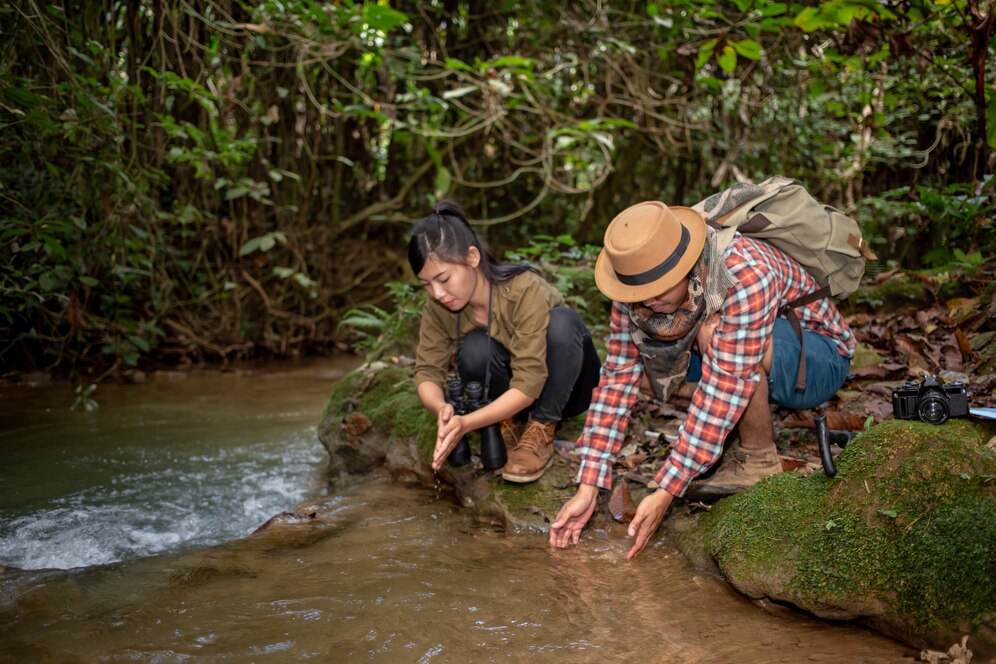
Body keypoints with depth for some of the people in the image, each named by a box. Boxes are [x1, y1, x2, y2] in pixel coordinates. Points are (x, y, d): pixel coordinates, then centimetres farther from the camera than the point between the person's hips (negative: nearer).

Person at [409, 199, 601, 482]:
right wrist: (442, 409, -41)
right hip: (503, 392, 2)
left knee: (562, 321, -34)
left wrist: (466, 423, -44)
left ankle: (542, 430, -17)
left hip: (559, 387, -2)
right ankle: (507, 423, -5)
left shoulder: (525, 291, -32)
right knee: (475, 348, -31)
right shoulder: (438, 308, -17)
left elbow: (529, 384, -34)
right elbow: (427, 371, -17)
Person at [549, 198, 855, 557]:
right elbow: (619, 376, -17)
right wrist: (588, 487, -22)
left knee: (714, 335, -34)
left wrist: (666, 492, -38)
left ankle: (758, 458, -12)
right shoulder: (640, 280, -18)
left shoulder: (746, 275, -36)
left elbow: (724, 387, -38)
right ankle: (735, 438, 3)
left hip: (818, 359, -6)